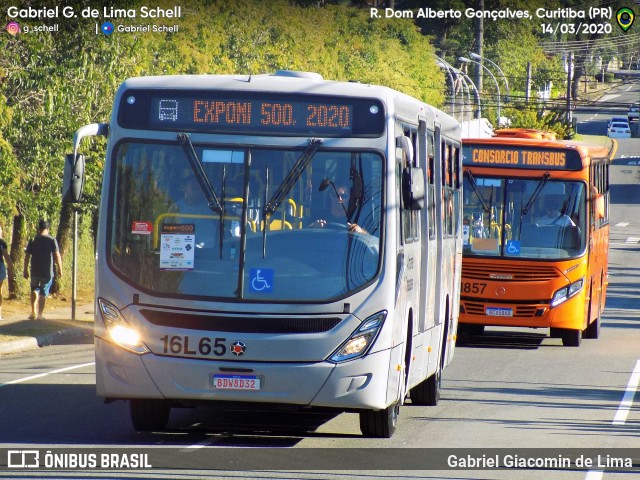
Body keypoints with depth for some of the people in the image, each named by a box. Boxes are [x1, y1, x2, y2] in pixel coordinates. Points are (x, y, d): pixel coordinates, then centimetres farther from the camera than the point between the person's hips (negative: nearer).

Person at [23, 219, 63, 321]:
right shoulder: (52, 240, -4)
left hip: (35, 271, 2)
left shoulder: (33, 241, 2)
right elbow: (57, 256, -7)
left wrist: (25, 270, 10)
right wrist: (60, 269, 0)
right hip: (47, 271, -2)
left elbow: (27, 256, 3)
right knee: (43, 292, 4)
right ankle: (40, 314, 1)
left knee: (34, 290, 19)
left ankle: (33, 312, 11)